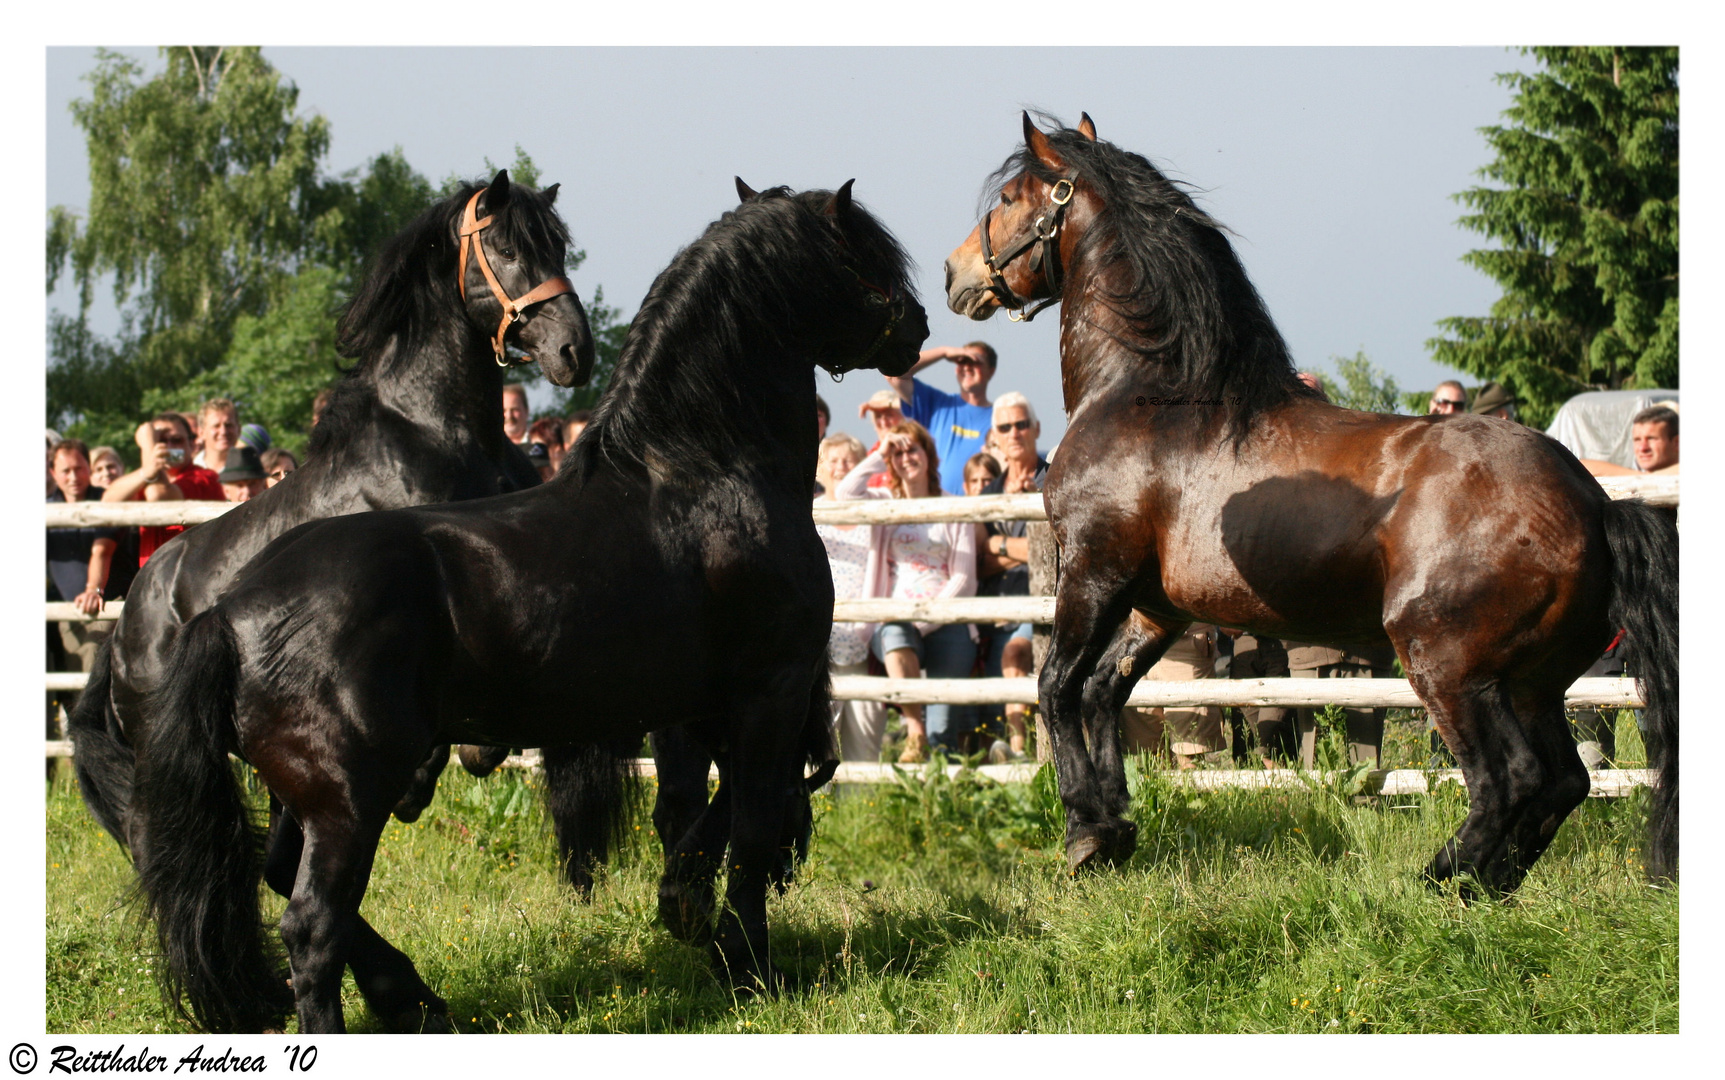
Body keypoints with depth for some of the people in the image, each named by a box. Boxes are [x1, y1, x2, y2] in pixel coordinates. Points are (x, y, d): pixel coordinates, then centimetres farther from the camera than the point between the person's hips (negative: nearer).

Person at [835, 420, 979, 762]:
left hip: (945, 622, 0)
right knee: (895, 636, -38)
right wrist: (880, 456, 2)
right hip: (894, 619, 0)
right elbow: (845, 492, -7)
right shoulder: (884, 502, 17)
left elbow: (963, 580, 5)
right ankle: (915, 733, -38)